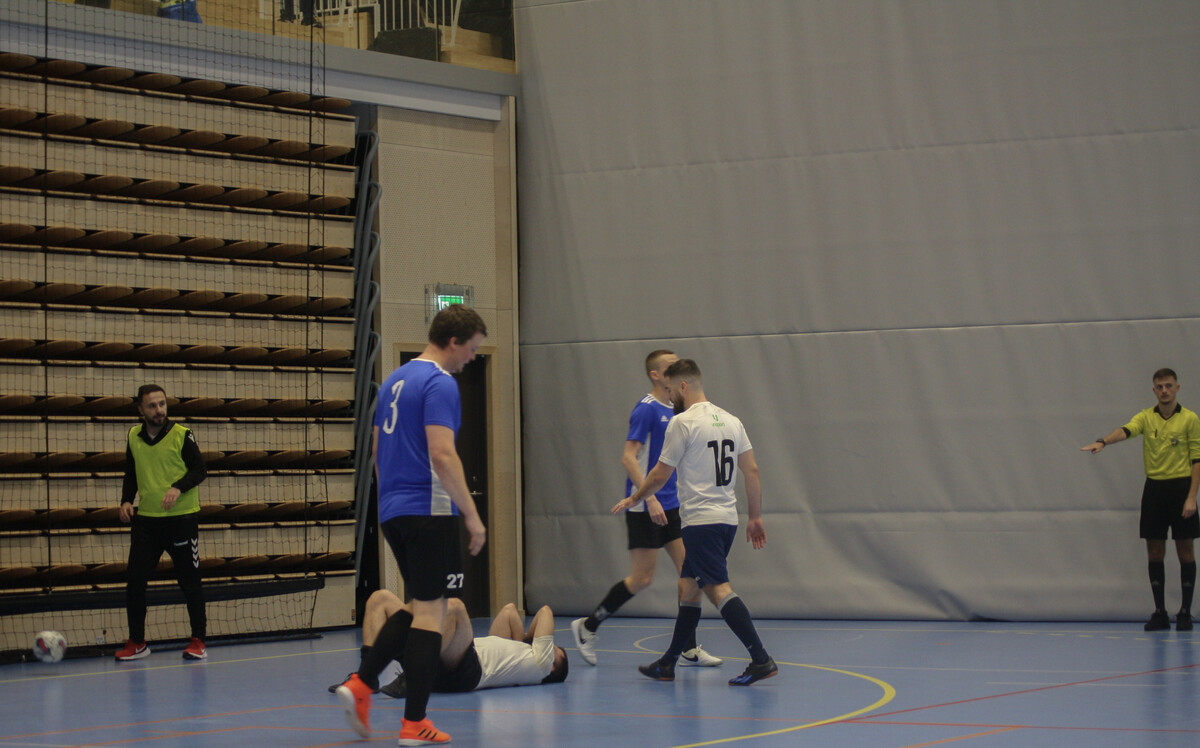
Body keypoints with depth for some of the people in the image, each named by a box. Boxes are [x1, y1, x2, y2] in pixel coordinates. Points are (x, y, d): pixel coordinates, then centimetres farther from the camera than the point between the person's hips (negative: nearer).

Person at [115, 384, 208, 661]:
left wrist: (178, 488, -22)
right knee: (134, 581, 1)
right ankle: (137, 642, 13)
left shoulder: (181, 434, -6)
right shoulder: (133, 437, 7)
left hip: (181, 518, -4)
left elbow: (199, 470, -6)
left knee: (190, 581, 1)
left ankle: (198, 641, 11)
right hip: (145, 519, 4)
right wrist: (126, 501, 2)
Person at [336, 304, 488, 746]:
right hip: (429, 511, -9)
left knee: (420, 606, 19)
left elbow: (378, 451, 21)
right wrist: (472, 515, -17)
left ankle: (361, 684, 8)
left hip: (393, 511, 9)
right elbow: (442, 455, -21)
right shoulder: (440, 383, -12)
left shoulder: (394, 381, 16)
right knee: (430, 611, -3)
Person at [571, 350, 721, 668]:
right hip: (644, 508, -8)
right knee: (642, 578, -5)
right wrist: (650, 498, -25)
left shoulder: (675, 411, 13)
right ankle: (586, 627, 11)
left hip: (671, 506, 8)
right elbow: (628, 456, -18)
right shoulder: (647, 408, -12)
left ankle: (689, 650, 5)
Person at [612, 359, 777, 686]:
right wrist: (756, 517, 16)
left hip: (701, 520, -9)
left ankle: (761, 660, -23)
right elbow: (752, 471, 10)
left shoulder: (683, 422, -9)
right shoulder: (731, 421, 12)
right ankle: (667, 664, 22)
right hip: (727, 519, 9)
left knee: (718, 588, -13)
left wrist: (634, 499, 13)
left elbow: (660, 475, -4)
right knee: (688, 587, 16)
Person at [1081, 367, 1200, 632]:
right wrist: (1103, 441, -37)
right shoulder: (1146, 417, 4)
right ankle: (1160, 613, 11)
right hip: (1154, 488, 3)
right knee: (1155, 553, 4)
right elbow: (1126, 430, -16)